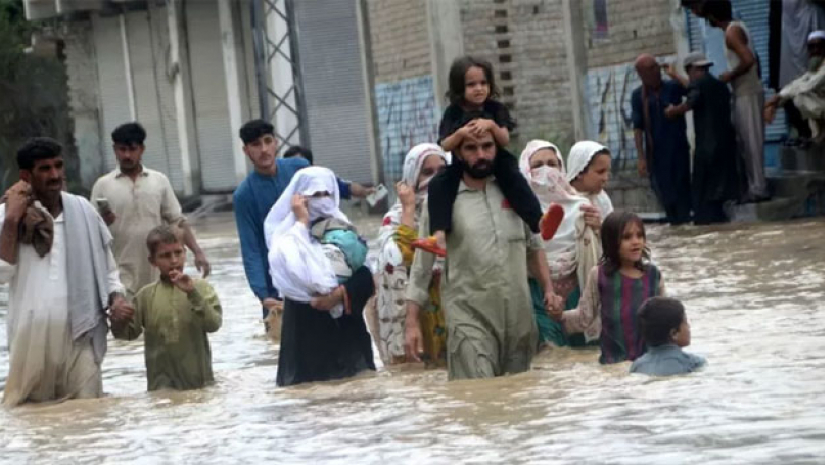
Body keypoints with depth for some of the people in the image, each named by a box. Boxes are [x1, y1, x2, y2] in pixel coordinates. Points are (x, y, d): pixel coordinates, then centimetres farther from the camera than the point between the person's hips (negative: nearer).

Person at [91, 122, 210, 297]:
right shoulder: (103, 185, 2)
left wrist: (197, 251, -4)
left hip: (157, 275, 2)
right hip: (121, 276, -2)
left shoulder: (159, 181, 6)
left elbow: (177, 222, 8)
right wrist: (103, 222, -20)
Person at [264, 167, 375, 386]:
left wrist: (340, 294, -19)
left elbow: (365, 275, 1)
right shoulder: (288, 235, -2)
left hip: (347, 324, 4)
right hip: (307, 327, -4)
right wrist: (302, 223, -12)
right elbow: (301, 278, -22)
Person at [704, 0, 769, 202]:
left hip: (747, 94, -10)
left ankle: (758, 189, -7)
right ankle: (755, 186, 14)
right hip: (748, 92, 10)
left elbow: (748, 60, -27)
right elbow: (753, 59, 20)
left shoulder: (731, 32, -14)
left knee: (751, 141, -7)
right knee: (745, 141, 12)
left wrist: (730, 76, -13)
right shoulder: (739, 27, 15)